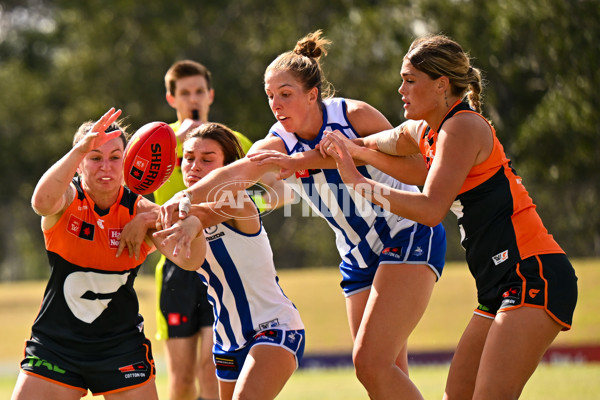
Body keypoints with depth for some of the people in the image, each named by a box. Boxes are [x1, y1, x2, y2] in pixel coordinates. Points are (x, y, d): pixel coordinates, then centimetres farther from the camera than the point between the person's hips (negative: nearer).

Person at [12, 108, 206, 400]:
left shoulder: (140, 211, -7)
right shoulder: (67, 198, -10)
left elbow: (187, 261, -21)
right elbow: (42, 203, -36)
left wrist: (192, 228, -45)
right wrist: (80, 149, -50)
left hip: (120, 347, 1)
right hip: (56, 342, -1)